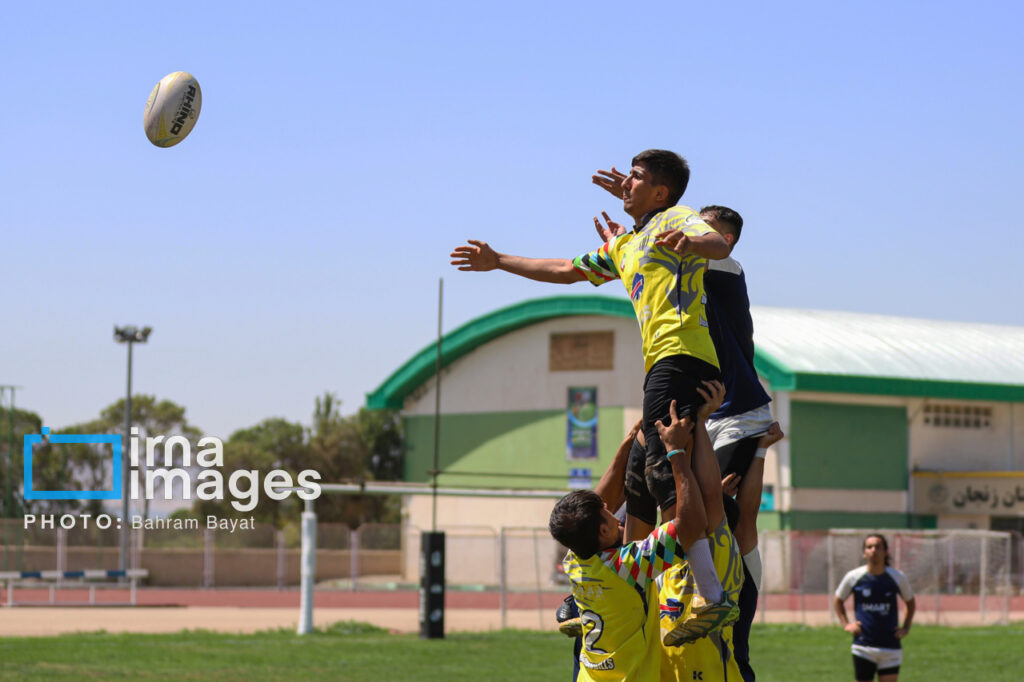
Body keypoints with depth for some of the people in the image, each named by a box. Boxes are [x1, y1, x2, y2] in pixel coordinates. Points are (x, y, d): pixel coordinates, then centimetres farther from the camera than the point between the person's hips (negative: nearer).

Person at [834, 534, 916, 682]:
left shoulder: (898, 577, 0)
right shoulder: (853, 577, -2)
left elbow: (910, 602, 18)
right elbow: (838, 600, 16)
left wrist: (906, 628, 7)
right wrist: (845, 624, 4)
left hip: (891, 647, 0)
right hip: (863, 647, 0)